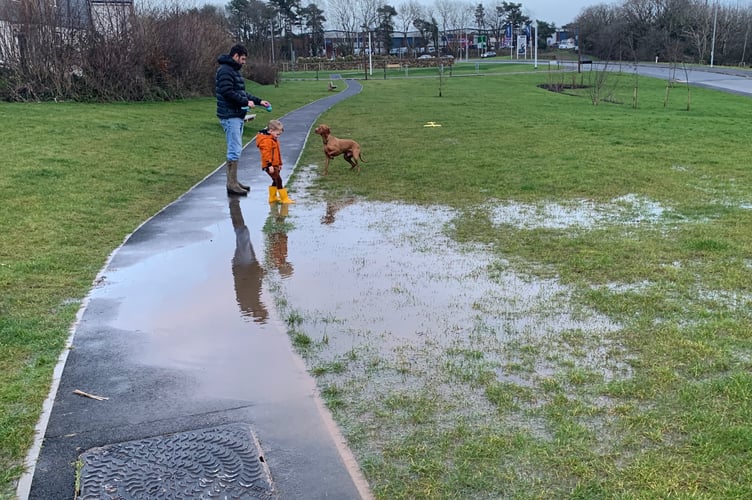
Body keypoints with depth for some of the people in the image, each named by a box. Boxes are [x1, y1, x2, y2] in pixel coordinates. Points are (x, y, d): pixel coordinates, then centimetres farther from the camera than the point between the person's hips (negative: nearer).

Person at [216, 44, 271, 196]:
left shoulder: (234, 70, 21)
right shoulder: (225, 70, -12)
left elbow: (241, 93, 24)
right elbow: (228, 92, -22)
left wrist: (258, 101, 16)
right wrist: (246, 102, -15)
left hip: (237, 116, 11)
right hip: (230, 116, -11)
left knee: (235, 149, 13)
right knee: (234, 150, -10)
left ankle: (233, 182, 19)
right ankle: (232, 185, -6)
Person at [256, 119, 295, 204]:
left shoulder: (274, 140, 17)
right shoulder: (266, 140, -17)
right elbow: (266, 153, -24)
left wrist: (280, 164, 27)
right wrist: (269, 165, -27)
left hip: (275, 165, 11)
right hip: (270, 166, -11)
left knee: (276, 181, 17)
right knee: (278, 180, -11)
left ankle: (273, 197, 28)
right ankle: (284, 198, -11)